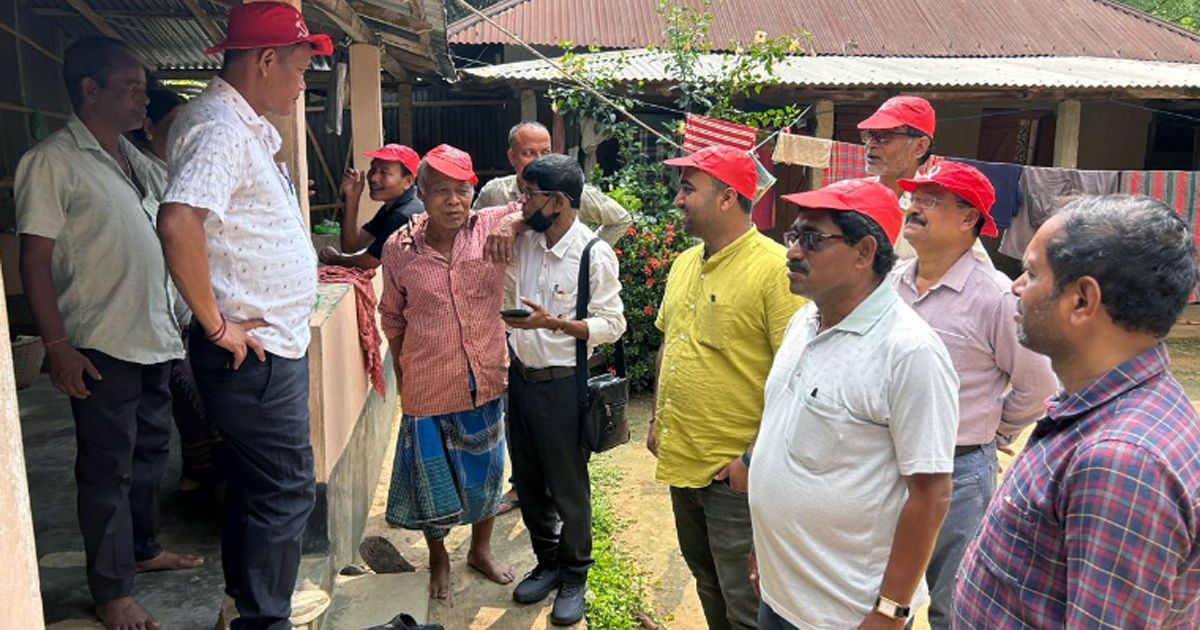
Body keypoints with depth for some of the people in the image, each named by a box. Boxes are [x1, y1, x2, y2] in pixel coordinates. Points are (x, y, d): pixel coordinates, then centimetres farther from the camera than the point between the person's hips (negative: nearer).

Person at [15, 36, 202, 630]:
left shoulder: (136, 160, 12)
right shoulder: (52, 162, -10)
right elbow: (35, 258, -13)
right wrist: (56, 345, -18)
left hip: (155, 337, 8)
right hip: (102, 349, -7)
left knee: (150, 449, 19)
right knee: (107, 468, 2)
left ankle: (144, 548, 38)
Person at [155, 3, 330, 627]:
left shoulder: (246, 124, 14)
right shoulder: (220, 127, -19)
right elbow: (177, 222, -33)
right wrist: (217, 326, -25)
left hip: (272, 345, 10)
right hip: (253, 350, -10)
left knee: (257, 479, 20)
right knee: (286, 489, -1)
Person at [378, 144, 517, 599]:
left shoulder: (491, 228, -8)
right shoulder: (399, 250, -7)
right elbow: (393, 319, 4)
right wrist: (402, 379, 7)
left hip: (485, 382, 1)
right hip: (428, 387, -1)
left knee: (485, 471, 18)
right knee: (432, 476, 14)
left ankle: (481, 549, 44)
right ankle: (438, 558, 41)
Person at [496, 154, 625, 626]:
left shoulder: (595, 254, -15)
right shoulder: (525, 241, 3)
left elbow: (612, 325, -15)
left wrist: (553, 322, -25)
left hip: (562, 385, -6)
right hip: (520, 377, 6)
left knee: (569, 489, 7)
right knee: (528, 481, 17)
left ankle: (574, 578, 27)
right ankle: (547, 563, 37)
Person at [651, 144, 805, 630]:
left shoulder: (774, 268, -18)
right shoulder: (684, 264, 8)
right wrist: (658, 420, 17)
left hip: (735, 473, -7)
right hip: (680, 460, 8)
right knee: (706, 582, 23)